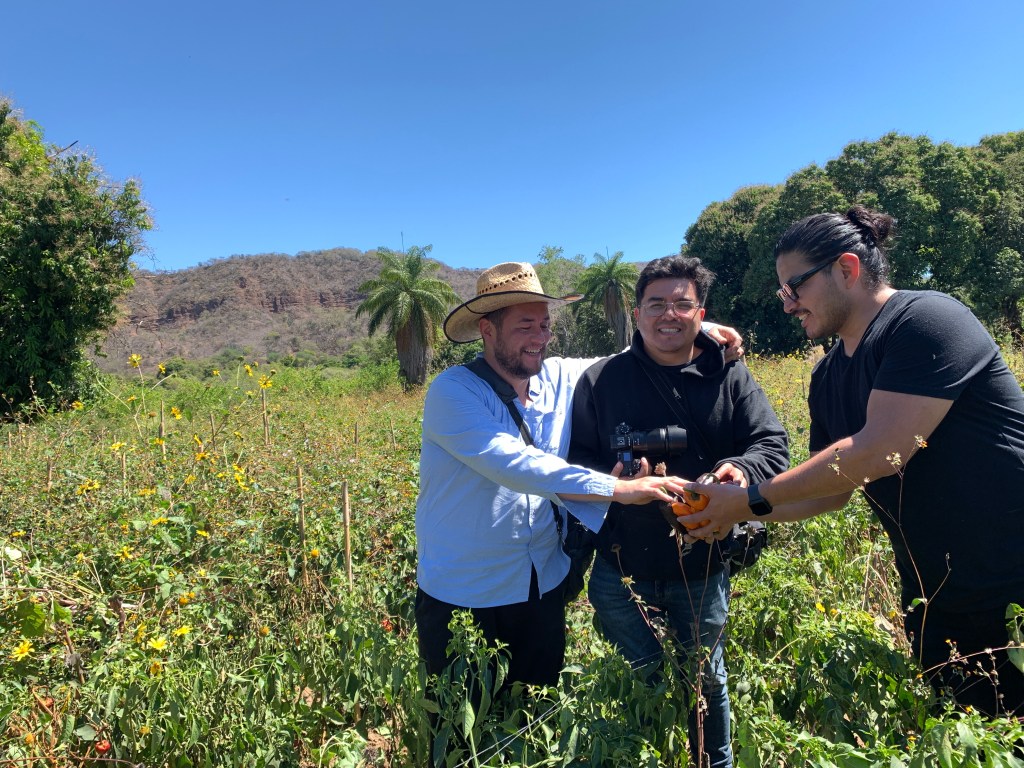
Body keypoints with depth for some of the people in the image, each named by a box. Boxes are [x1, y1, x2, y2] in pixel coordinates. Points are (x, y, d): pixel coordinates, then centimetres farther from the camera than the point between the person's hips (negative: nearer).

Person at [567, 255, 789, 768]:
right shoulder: (600, 380, -4)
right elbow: (575, 462, -2)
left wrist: (743, 470, -26)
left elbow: (772, 444, -3)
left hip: (703, 571, 1)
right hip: (622, 572, -1)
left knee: (707, 685, 23)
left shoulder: (731, 378, -2)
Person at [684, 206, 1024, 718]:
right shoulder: (828, 378, 6)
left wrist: (751, 499, -21)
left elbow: (881, 451, -27)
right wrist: (741, 511, -4)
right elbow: (834, 489, 10)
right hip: (937, 604, 7)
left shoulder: (926, 319, -17)